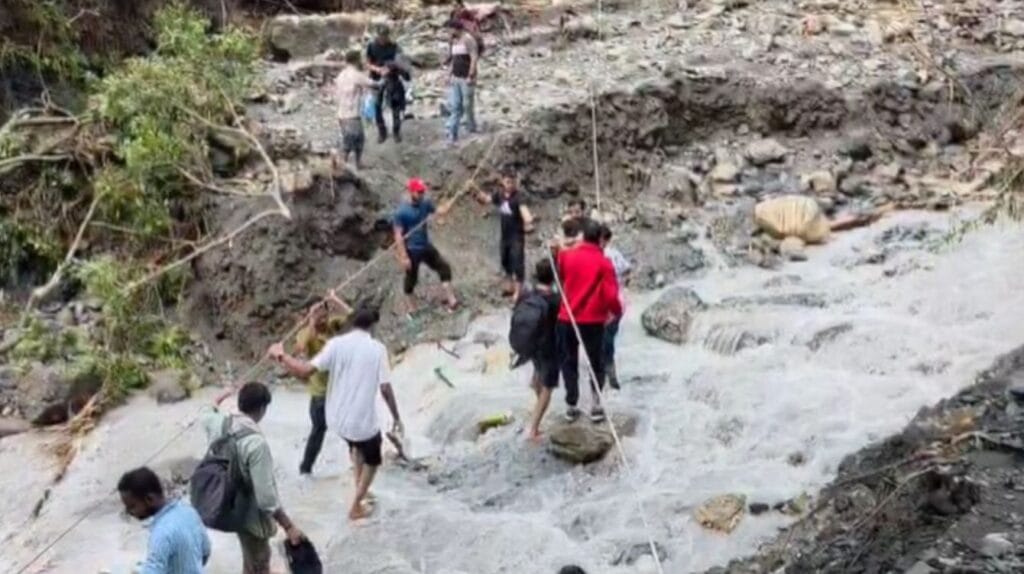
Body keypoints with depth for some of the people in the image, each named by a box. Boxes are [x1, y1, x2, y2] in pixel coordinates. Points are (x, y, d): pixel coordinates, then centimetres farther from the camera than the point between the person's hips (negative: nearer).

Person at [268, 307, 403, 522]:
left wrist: (281, 356, 1)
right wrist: (396, 417, 0)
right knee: (372, 460, 25)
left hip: (337, 418, 3)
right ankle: (356, 506, 24)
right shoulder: (377, 349, -10)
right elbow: (385, 389, -12)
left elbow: (305, 371, -14)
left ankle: (360, 491, 41)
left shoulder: (336, 344, -7)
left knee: (356, 446, 36)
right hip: (363, 420, -3)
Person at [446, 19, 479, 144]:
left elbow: (474, 58, -17)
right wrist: (450, 75, 14)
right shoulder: (455, 41, 15)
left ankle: (471, 128, 19)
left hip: (466, 79, -7)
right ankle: (452, 134, -4)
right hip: (455, 78, 7)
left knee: (467, 105, -1)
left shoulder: (468, 39, -12)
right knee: (454, 106, -1)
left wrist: (470, 76, -22)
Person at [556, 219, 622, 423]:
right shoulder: (604, 262, -11)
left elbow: (558, 276, 15)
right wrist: (616, 311, 7)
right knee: (596, 362, 13)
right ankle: (597, 404, 7)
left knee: (569, 361, 14)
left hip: (567, 318, 2)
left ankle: (572, 406, 15)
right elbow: (611, 294, -13)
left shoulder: (566, 256, -4)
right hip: (593, 320, -2)